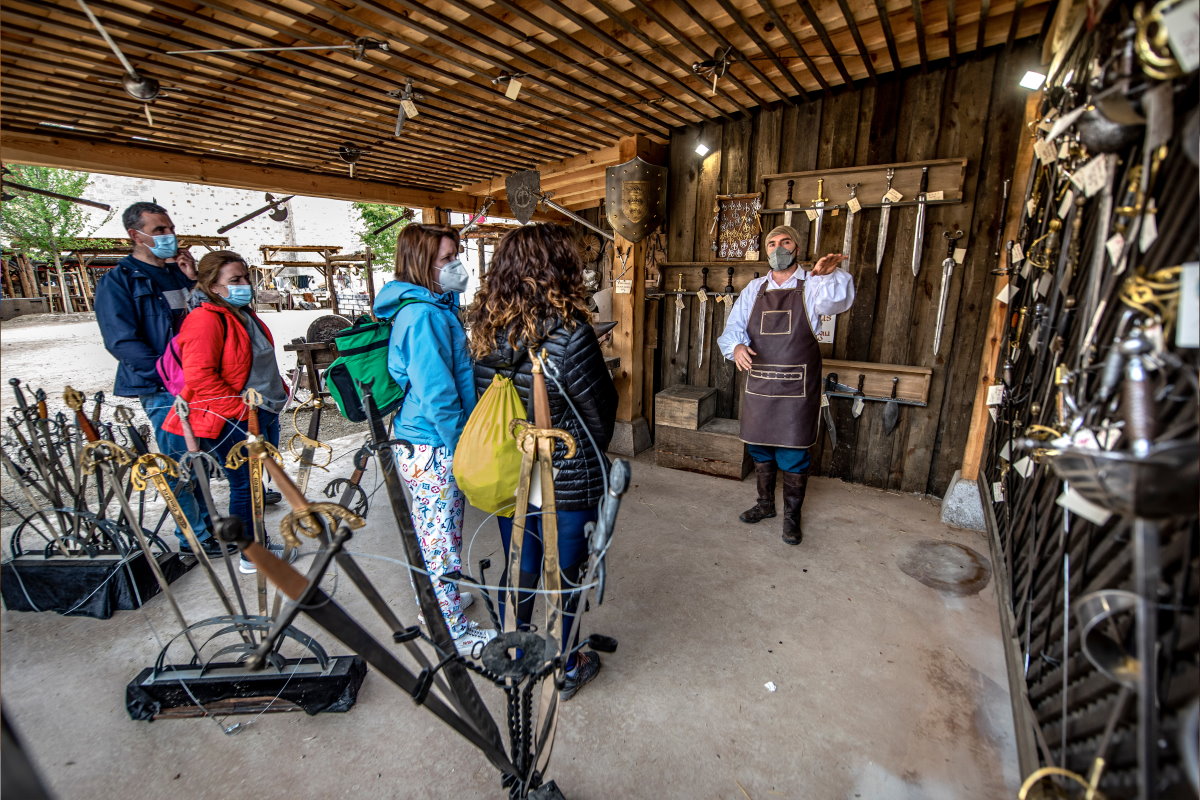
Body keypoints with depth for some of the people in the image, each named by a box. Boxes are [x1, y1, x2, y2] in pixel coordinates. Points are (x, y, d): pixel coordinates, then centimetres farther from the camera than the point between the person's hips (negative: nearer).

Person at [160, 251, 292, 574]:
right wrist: (241, 410, -21)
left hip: (264, 413, 9)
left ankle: (261, 544, 33)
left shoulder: (245, 313, 13)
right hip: (234, 423, -9)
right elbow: (199, 377, -24)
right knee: (245, 486, 4)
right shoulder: (206, 319, -17)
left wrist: (280, 391, 15)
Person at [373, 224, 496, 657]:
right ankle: (453, 631, 23)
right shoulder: (424, 315, -21)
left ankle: (439, 600, 44)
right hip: (434, 448, -10)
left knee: (433, 533, 23)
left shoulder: (434, 306, 11)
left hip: (417, 442, 10)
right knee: (442, 538, 5)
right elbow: (437, 394, -24)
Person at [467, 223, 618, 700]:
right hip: (568, 482, -5)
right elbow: (600, 414, -12)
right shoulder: (570, 334, -22)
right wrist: (592, 453, 7)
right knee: (564, 575, 16)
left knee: (519, 570, 23)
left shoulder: (486, 331, -5)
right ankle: (563, 670, 38)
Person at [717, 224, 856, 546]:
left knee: (793, 453, 3)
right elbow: (733, 326, 6)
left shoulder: (812, 286, -3)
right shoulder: (754, 289, 9)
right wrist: (736, 346, -17)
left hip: (797, 387, -3)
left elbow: (837, 299, -25)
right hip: (758, 384, 4)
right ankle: (765, 504, 35)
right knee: (759, 448, 14)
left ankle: (792, 516, 23)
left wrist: (831, 274, -47)